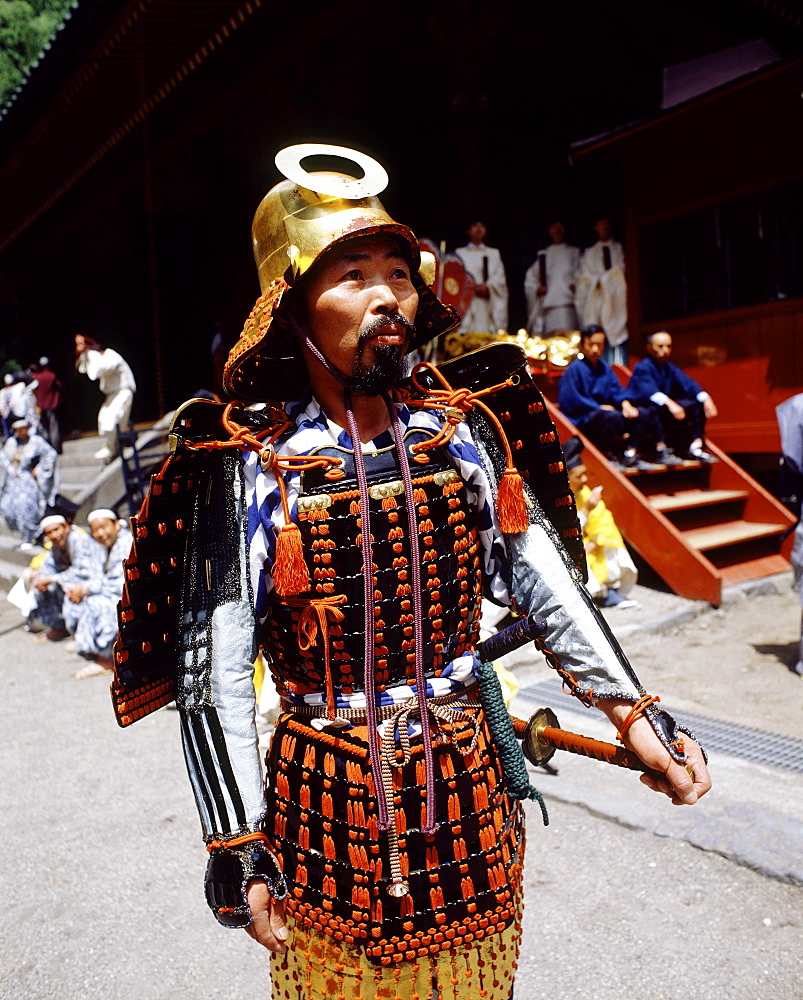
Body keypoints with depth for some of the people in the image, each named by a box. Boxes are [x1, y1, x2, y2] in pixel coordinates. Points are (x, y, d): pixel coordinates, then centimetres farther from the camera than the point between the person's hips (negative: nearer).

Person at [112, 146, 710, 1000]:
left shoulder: (458, 432, -5)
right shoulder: (253, 467, -16)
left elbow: (539, 577, -1)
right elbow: (212, 674, -14)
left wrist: (632, 714, -2)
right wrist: (237, 847, -13)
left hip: (469, 776, 4)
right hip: (329, 795, -3)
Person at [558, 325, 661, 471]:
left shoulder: (605, 368, 17)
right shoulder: (575, 369, -6)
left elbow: (617, 390, 12)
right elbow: (570, 401, -13)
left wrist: (626, 404, -11)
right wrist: (599, 407, -13)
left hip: (604, 411, 8)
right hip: (583, 418, -8)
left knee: (643, 414, -6)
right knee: (613, 417, -36)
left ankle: (630, 455, -10)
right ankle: (610, 457, -20)